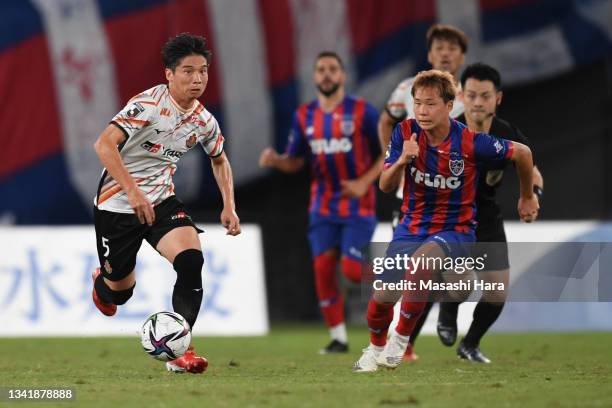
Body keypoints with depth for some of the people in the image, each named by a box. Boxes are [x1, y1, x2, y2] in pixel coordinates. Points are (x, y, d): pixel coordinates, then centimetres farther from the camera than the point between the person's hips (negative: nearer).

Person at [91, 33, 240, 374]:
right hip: (117, 203, -4)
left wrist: (229, 207, 6)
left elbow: (220, 160, 19)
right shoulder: (149, 104, -21)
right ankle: (103, 282, 48)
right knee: (120, 292, 8)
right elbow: (104, 144, -30)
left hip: (162, 200, 4)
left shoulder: (204, 121, -1)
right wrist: (133, 192, -38)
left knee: (191, 260, -23)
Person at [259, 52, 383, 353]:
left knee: (351, 269, -15)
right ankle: (338, 337, 7)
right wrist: (275, 160, -10)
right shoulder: (304, 116, 5)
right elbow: (295, 161, 12)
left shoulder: (362, 112, -8)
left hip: (357, 205, -4)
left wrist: (365, 182, -15)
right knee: (323, 269, -4)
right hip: (323, 206, 4)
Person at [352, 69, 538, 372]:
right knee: (381, 298, -9)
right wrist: (402, 161, -29)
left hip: (456, 230, -3)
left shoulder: (470, 142, -18)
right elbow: (385, 186, -8)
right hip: (412, 227, 4)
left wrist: (527, 197, 13)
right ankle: (375, 347, 26)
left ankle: (401, 339, -15)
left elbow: (522, 152, -2)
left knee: (420, 264, -37)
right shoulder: (405, 133, -8)